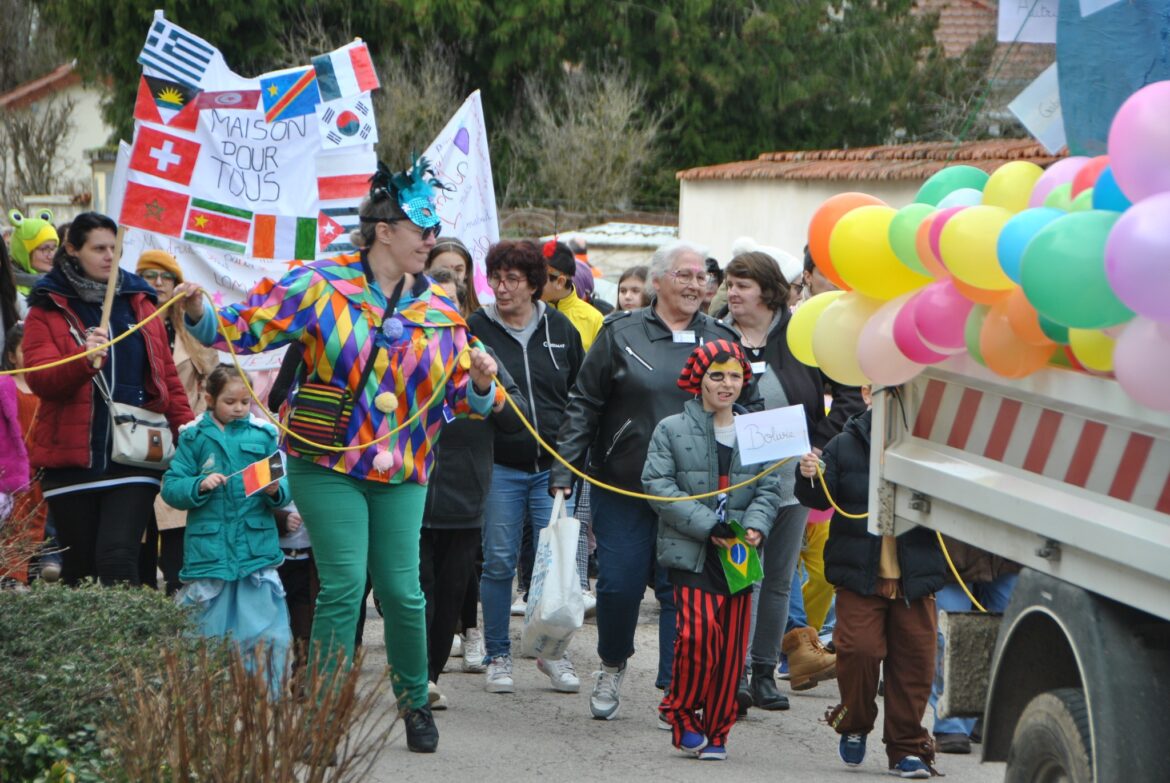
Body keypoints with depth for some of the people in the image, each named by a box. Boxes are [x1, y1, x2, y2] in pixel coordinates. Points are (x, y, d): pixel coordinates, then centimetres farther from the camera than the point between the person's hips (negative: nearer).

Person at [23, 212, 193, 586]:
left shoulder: (138, 302, 12)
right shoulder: (48, 308, 4)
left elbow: (167, 376, 13)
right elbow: (39, 379, -8)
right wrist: (84, 359, -27)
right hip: (72, 458, 0)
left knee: (117, 559, -15)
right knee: (80, 569, 5)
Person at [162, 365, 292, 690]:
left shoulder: (263, 434, 8)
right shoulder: (194, 437, 5)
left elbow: (285, 489, 7)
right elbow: (171, 488, 2)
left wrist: (276, 490, -15)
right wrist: (200, 485, -15)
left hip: (257, 550, 1)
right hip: (208, 551, -1)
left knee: (267, 636, -3)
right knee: (205, 636, 4)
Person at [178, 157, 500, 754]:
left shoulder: (439, 310, 8)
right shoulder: (320, 286, -5)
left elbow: (463, 396, 11)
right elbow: (244, 327, -5)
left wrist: (480, 385, -11)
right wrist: (199, 313, -24)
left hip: (401, 470, 3)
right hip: (328, 463, -3)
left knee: (402, 588, 1)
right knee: (343, 585, -10)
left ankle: (415, 704, 22)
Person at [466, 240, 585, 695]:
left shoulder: (560, 329, 8)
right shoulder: (476, 329, 1)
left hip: (553, 465, 2)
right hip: (499, 466, -1)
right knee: (499, 563, 0)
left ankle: (553, 652, 13)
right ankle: (498, 657, 11)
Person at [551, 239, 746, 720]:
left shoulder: (721, 341, 8)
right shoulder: (621, 333, 1)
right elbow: (583, 405, 2)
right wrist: (564, 471, -5)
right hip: (622, 485, -1)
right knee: (618, 583, -1)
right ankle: (612, 666, 25)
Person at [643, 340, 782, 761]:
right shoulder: (671, 430, 2)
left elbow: (770, 489, 11)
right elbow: (658, 485, -6)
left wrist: (756, 525, -10)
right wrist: (708, 525, -14)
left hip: (739, 556, 3)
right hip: (691, 553, -3)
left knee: (732, 644, 3)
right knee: (699, 633, -16)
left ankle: (715, 731, 14)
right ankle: (681, 713, 4)